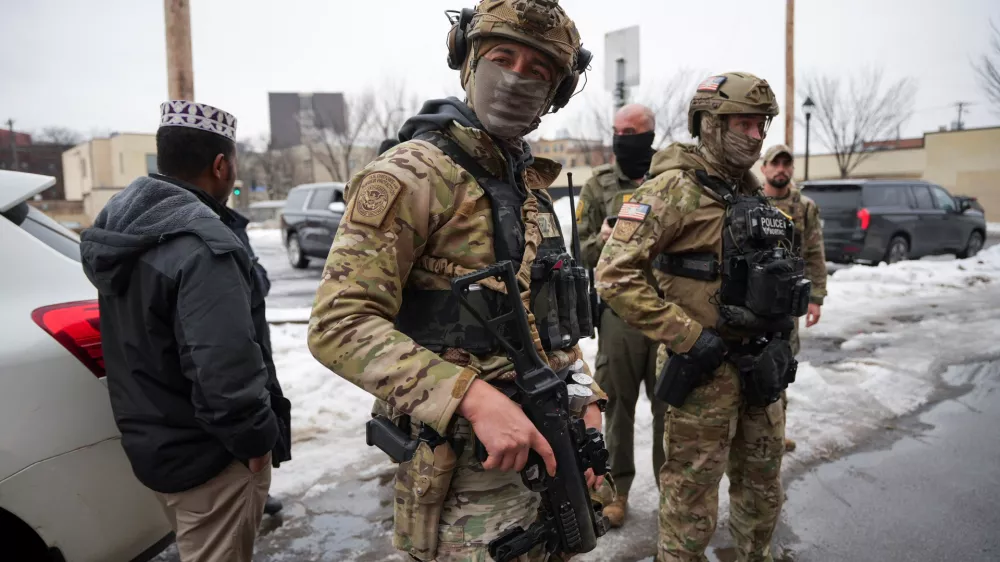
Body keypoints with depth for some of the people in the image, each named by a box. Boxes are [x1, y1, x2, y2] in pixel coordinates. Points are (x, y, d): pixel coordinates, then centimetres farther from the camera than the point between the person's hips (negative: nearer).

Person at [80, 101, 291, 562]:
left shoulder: (123, 225, 4)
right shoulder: (202, 246, -26)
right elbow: (224, 369, -32)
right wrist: (258, 438, -18)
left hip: (150, 440, 9)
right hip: (208, 454, -9)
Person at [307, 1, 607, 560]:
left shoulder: (531, 184, 10)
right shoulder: (410, 175, -15)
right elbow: (339, 324, -23)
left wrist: (587, 404, 7)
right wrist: (473, 398, -31)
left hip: (546, 448, 8)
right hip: (467, 473, -8)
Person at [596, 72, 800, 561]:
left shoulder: (751, 190, 11)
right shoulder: (675, 187, -14)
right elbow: (615, 274, -23)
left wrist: (777, 336, 13)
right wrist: (688, 337, -21)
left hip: (758, 365, 8)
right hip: (703, 369, -8)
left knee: (762, 492, 22)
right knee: (692, 504, 6)